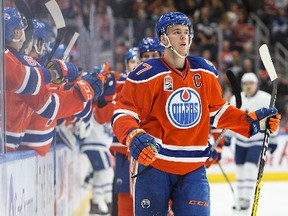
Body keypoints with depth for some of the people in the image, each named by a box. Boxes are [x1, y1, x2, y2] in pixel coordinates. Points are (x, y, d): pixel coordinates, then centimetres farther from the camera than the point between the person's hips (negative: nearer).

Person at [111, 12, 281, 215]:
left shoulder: (205, 71, 7)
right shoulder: (147, 75, -10)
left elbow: (217, 111, 17)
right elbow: (123, 113, -11)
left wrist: (250, 120, 6)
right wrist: (133, 136, -30)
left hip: (193, 168, 4)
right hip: (152, 163, -4)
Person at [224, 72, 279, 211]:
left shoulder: (265, 99, -10)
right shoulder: (236, 99, 1)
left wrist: (273, 140, -7)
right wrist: (228, 136, 14)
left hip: (257, 141, -4)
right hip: (241, 140, 4)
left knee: (250, 167, -16)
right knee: (240, 169, 7)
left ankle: (247, 198, -12)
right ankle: (240, 199, 17)